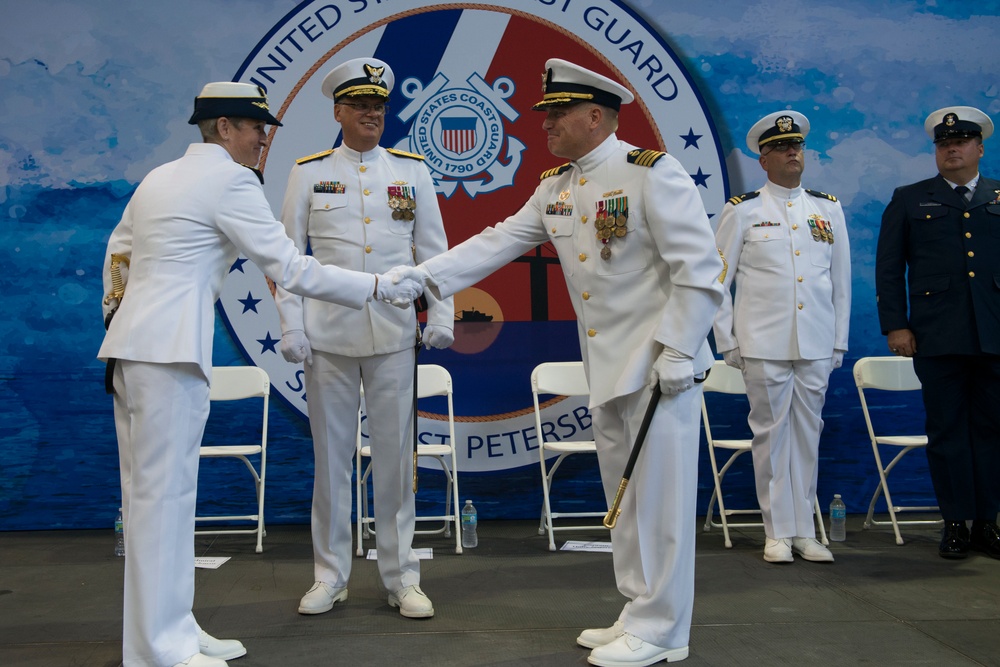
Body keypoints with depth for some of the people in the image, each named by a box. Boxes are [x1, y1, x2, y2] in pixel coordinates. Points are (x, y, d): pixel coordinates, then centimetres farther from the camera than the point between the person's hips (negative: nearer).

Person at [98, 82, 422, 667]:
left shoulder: (159, 177, 18)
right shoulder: (230, 181, -9)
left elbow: (119, 249, 25)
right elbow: (290, 268, -12)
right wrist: (380, 287, -6)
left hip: (133, 344, 10)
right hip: (170, 349, -10)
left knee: (151, 489, 12)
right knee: (165, 491, -6)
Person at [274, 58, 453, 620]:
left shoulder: (412, 171, 9)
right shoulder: (309, 173, 6)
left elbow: (434, 250, 8)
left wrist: (441, 316, -2)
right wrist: (291, 326, -3)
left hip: (394, 335, 0)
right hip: (327, 336, 0)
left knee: (396, 457, 4)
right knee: (331, 457, 7)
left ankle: (403, 577, 16)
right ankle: (331, 576, 20)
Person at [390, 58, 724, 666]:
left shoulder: (652, 172, -12)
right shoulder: (556, 187, 11)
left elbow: (701, 268, -15)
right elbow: (498, 242, 9)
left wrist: (677, 352, -19)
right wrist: (424, 274, 1)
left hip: (658, 364, -8)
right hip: (606, 367, 8)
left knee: (659, 494, -2)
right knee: (624, 495, 13)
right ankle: (641, 615, 25)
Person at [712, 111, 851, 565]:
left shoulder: (828, 209, 11)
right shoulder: (742, 211, 1)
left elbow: (841, 281, 14)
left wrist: (839, 341, 10)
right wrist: (726, 342, -1)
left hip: (816, 346, 3)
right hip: (763, 346, -3)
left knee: (808, 434, 8)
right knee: (771, 434, 1)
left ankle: (804, 531, 18)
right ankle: (779, 532, 12)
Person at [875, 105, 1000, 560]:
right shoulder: (909, 200, 11)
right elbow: (888, 268, 6)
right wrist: (895, 325, -2)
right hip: (937, 336, -1)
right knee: (947, 431, 3)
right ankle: (956, 523, 11)